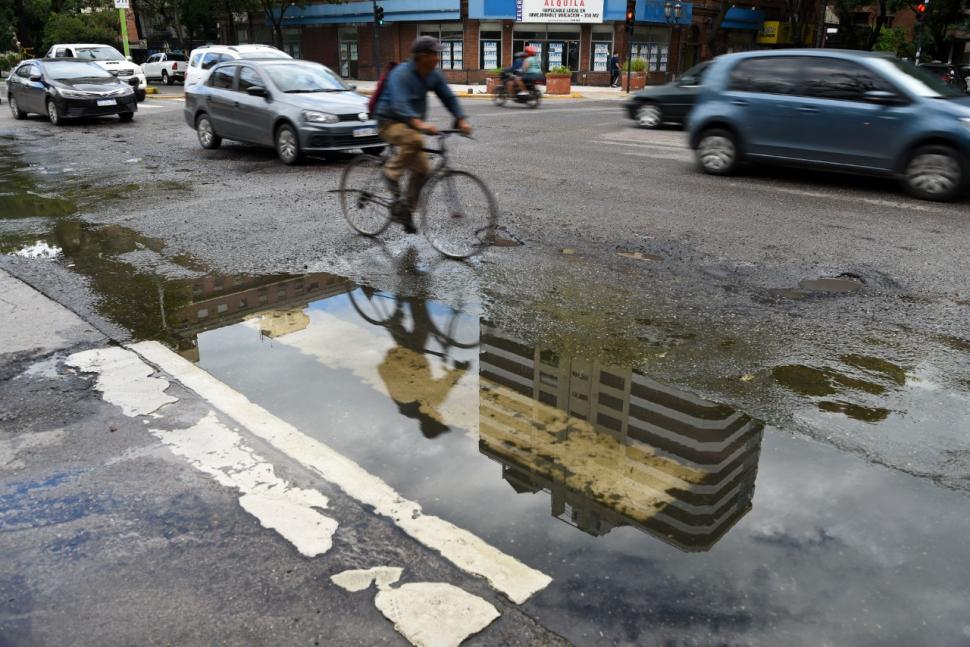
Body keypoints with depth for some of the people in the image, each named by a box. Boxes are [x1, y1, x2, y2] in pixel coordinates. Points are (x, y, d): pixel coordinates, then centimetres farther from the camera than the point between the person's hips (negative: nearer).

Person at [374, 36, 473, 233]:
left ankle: (406, 211, 13)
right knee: (415, 140, -38)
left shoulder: (434, 75, 0)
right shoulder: (401, 74, -22)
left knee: (422, 170, -1)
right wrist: (420, 124, -54)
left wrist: (462, 120, -19)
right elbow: (399, 104, -37)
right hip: (389, 122, -7)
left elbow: (449, 97, -1)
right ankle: (392, 172, -17)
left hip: (410, 125, 7)